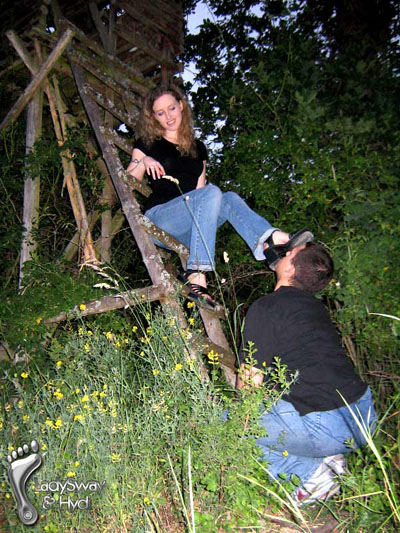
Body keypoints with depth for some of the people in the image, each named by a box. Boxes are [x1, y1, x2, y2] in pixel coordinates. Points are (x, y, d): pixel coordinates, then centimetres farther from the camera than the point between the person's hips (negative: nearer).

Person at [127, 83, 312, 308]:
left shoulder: (197, 148, 20)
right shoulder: (147, 144, 10)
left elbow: (199, 188, 16)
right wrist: (142, 162, -15)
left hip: (187, 231, 4)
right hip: (157, 221, -4)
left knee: (229, 198, -24)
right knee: (212, 192, -30)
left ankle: (268, 242, -46)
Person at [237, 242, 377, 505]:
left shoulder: (264, 308, -9)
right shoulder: (316, 306, 13)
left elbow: (250, 382, -7)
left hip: (324, 429, -8)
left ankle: (311, 472, -1)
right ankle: (326, 459, 11)